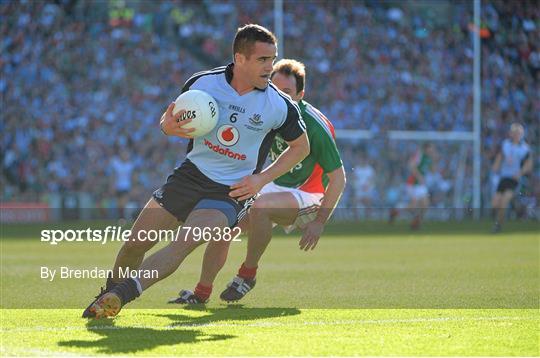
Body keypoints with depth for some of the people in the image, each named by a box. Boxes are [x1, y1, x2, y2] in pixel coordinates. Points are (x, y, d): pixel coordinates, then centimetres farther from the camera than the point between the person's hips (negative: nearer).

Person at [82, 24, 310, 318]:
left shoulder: (280, 105, -10)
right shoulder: (202, 83, -6)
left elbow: (301, 146, 6)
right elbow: (170, 121, 9)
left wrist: (262, 178, -5)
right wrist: (168, 126, -17)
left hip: (232, 191, -3)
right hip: (191, 174, 3)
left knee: (184, 244, -27)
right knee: (135, 243, -2)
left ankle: (120, 294, -30)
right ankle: (107, 296, 22)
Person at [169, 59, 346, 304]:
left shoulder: (316, 126, -22)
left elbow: (338, 177, -18)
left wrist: (320, 222, -23)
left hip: (309, 196, -7)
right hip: (277, 187, 7)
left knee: (260, 206, -34)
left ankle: (248, 274, -15)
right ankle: (202, 292, 2)